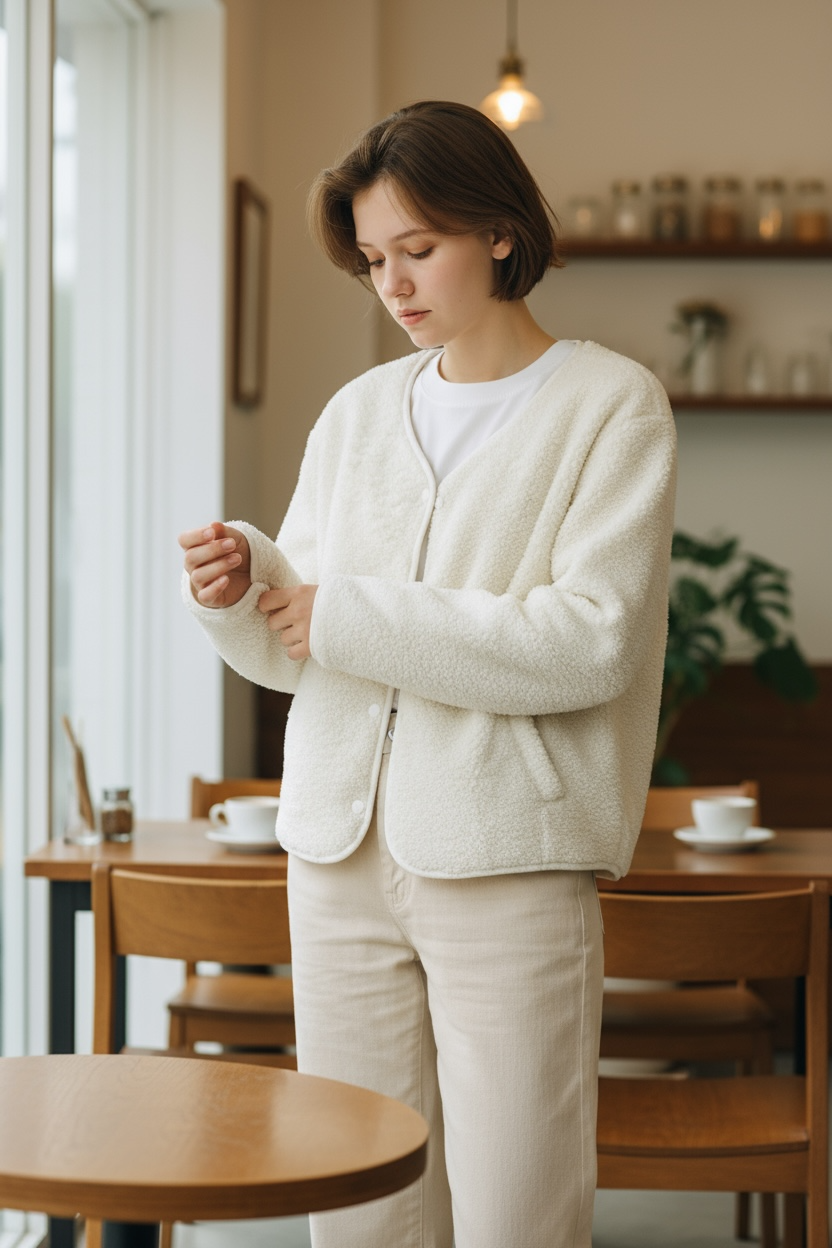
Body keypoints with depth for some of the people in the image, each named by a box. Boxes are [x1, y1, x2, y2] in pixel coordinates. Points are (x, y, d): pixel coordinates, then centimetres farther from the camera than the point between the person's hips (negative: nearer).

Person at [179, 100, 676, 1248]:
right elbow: (296, 652, 16)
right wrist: (243, 590, -7)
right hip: (344, 850, 5)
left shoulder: (609, 403, 0)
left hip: (510, 857, -4)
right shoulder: (358, 414, 15)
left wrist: (352, 618, -13)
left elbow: (591, 642, -13)